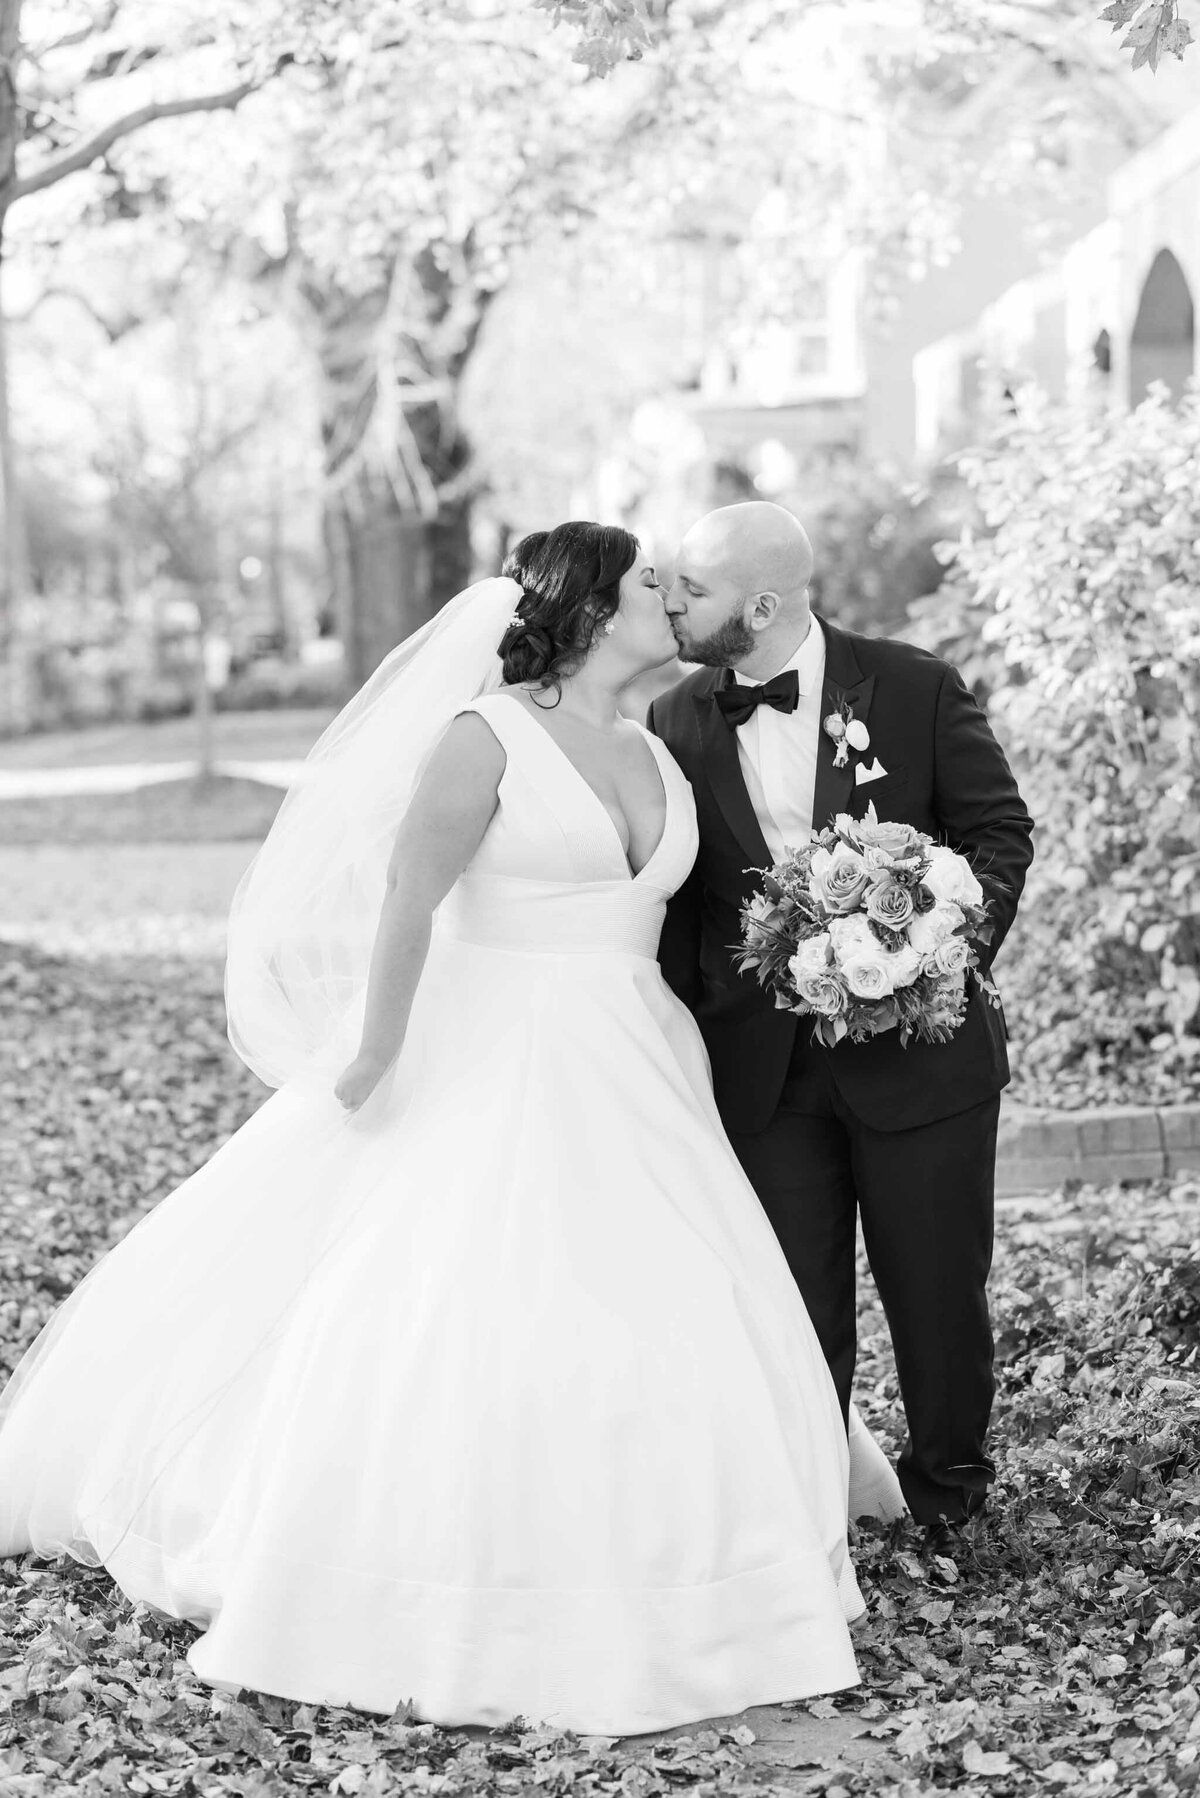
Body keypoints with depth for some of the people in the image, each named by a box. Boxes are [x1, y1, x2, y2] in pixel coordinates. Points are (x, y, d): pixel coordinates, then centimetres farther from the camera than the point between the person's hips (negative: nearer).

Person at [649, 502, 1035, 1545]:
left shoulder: (914, 688, -6)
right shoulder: (680, 725, 2)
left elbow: (1002, 830, -2)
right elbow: (673, 905, 7)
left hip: (918, 1047, -2)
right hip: (762, 1065, 2)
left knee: (938, 1291, 10)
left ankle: (949, 1495, 33)